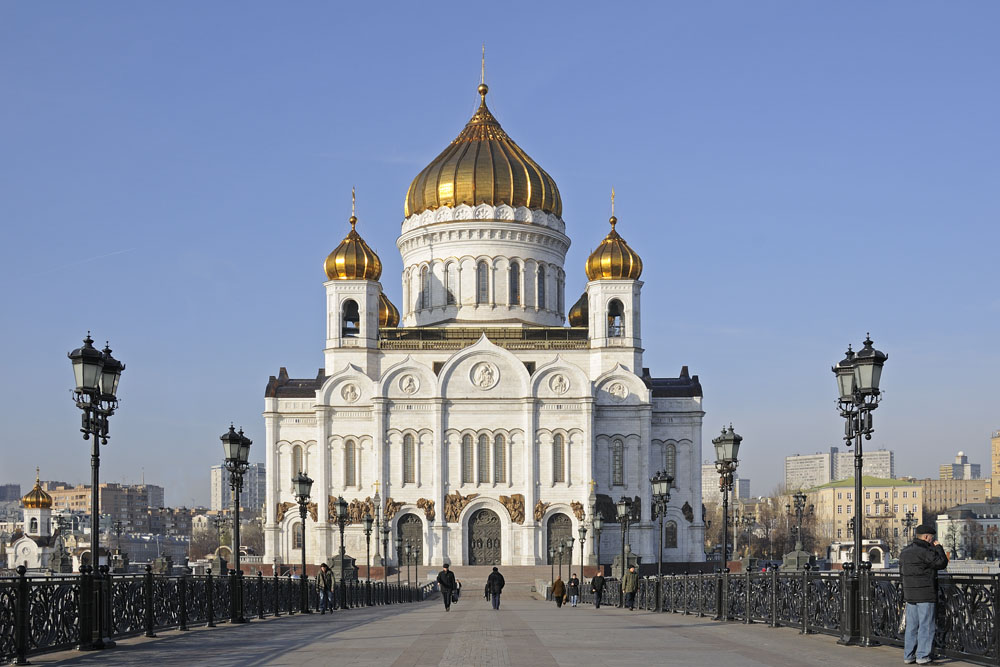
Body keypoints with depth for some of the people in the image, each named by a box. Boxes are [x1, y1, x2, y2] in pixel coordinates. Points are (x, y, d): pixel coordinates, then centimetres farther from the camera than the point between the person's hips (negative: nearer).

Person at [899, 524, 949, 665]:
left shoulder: (905, 552, 13)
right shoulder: (924, 551, -15)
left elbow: (902, 571, 19)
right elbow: (942, 563, -11)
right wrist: (938, 547, 1)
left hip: (910, 595, 8)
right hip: (925, 594, -8)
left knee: (911, 626, 11)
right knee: (926, 626, -4)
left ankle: (908, 656, 13)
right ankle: (923, 656, -5)